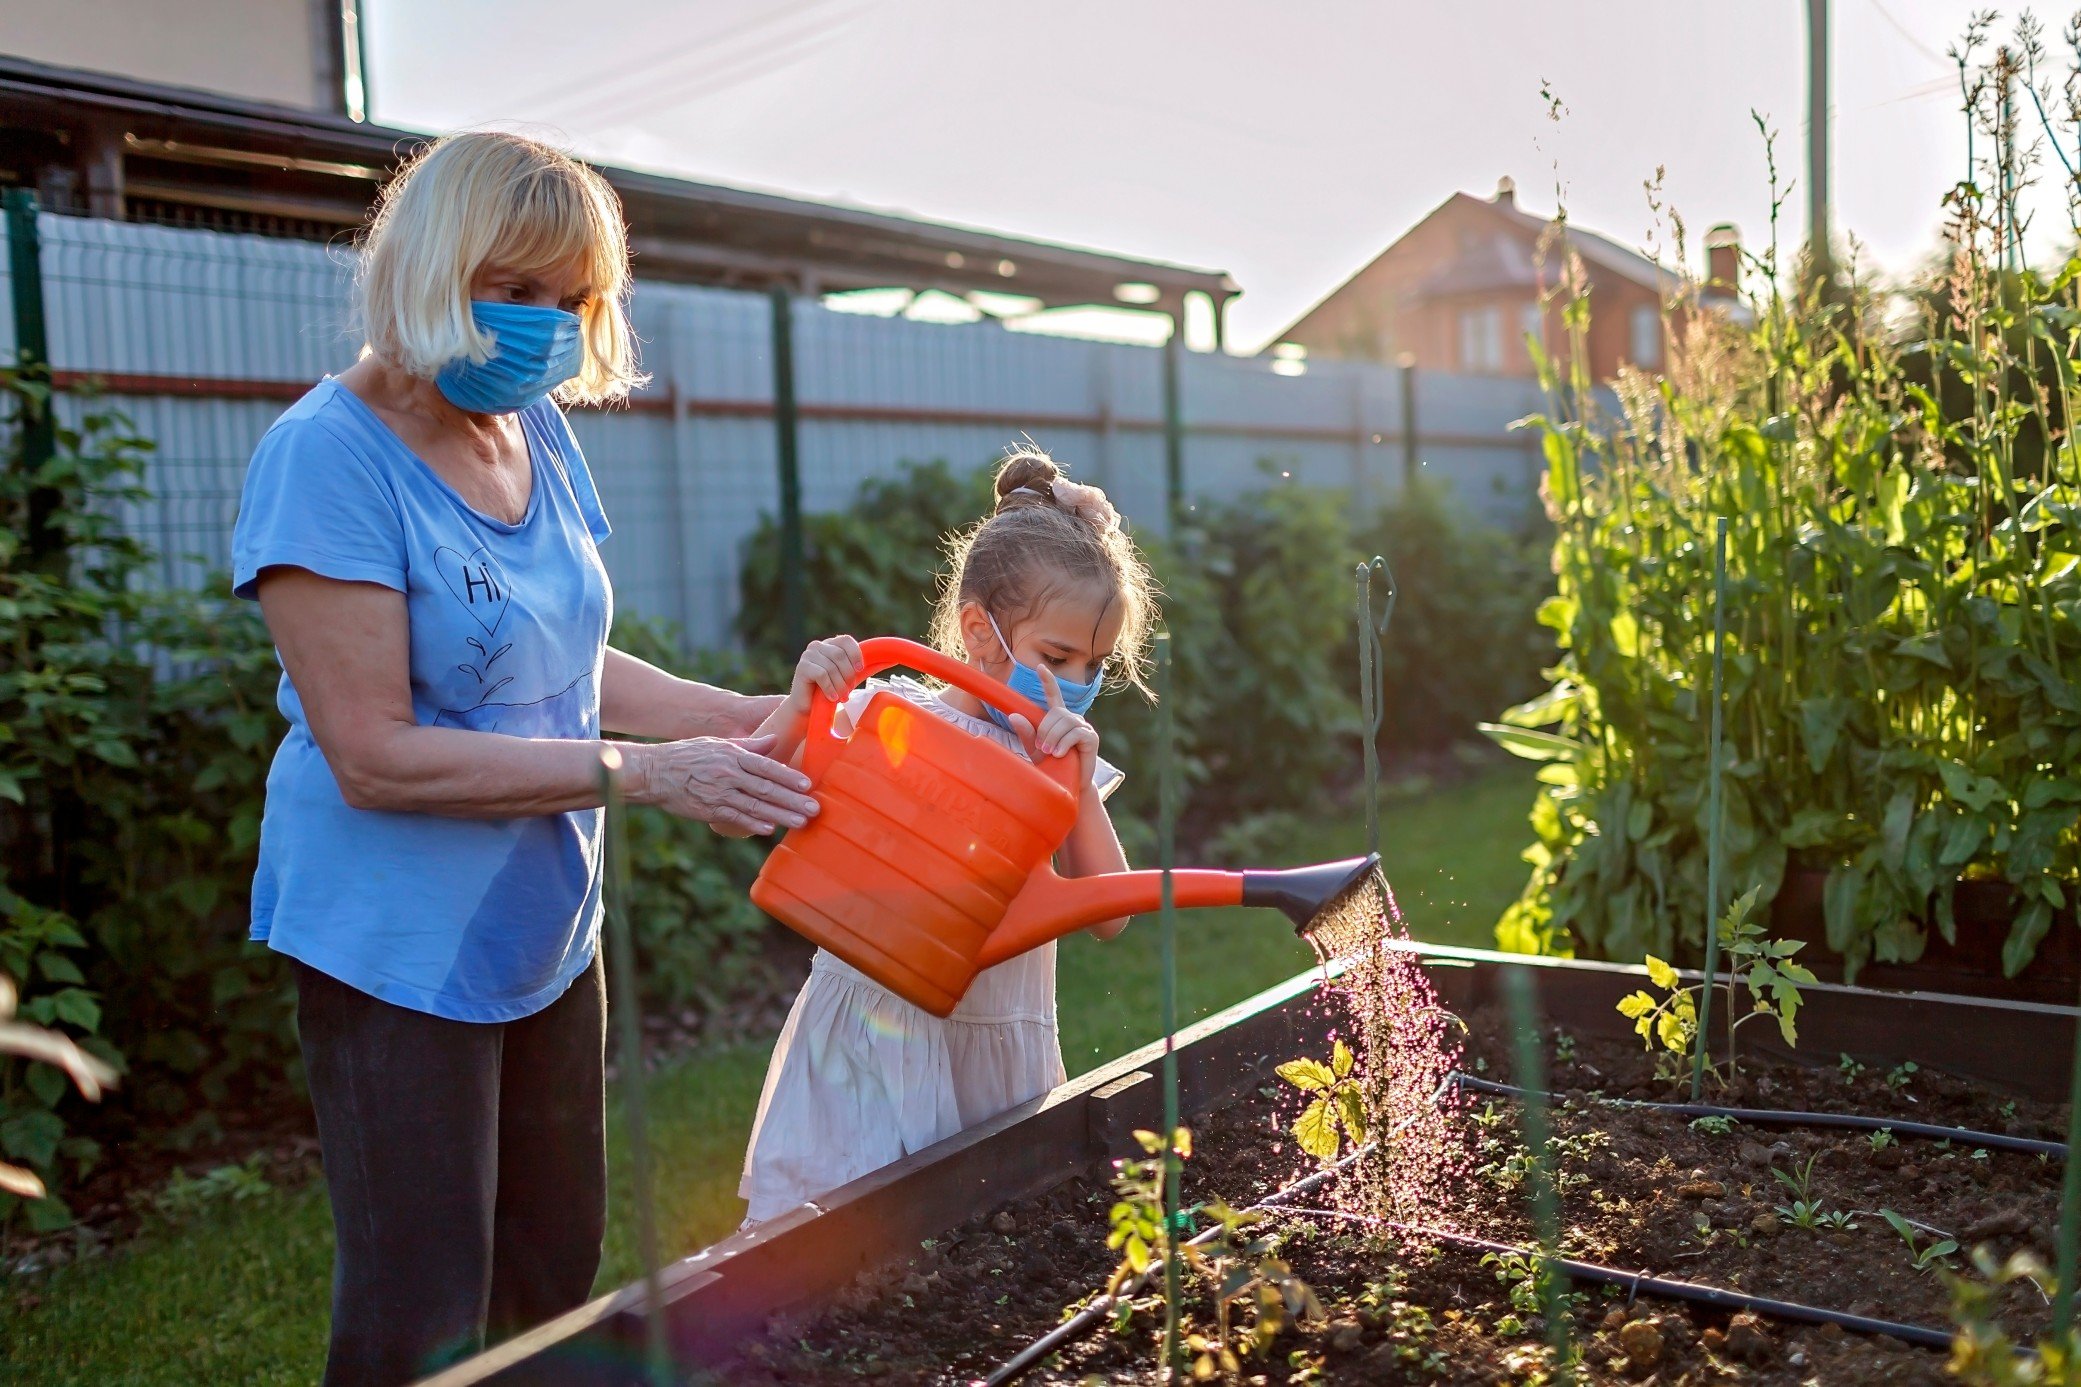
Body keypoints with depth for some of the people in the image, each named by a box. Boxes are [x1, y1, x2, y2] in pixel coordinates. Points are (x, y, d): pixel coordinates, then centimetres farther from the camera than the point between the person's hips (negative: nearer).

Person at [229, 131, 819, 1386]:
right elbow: (375, 754, -22)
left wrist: (749, 715, -2)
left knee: (557, 1283, 20)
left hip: (548, 930, 7)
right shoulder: (331, 455, -18)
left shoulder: (537, 433, 4)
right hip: (397, 946, -7)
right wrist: (643, 774, -24)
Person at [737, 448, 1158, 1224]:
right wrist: (799, 708, -26)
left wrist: (1078, 784, -15)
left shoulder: (1064, 759, 6)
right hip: (872, 1044, -3)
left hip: (1001, 1057, 3)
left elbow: (1107, 915, -4)